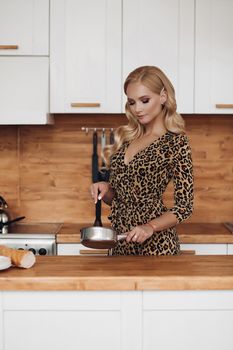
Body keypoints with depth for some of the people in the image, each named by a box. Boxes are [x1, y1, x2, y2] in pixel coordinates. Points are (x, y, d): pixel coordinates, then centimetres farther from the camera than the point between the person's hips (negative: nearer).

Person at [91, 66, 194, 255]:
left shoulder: (176, 142, -9)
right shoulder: (126, 138, 7)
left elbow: (184, 207, -9)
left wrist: (150, 227, -23)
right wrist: (105, 188, -6)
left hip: (154, 243, -5)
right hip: (121, 242, 5)